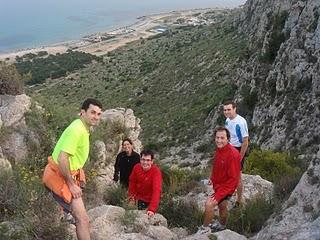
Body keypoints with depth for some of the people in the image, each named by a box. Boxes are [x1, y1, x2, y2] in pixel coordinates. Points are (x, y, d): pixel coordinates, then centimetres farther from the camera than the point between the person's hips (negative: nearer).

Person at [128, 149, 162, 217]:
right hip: (140, 198, 4)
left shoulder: (156, 171, -31)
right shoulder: (137, 167, -17)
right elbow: (132, 182, 0)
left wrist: (152, 209, -47)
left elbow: (156, 190, -39)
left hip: (150, 200, -4)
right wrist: (131, 197, -1)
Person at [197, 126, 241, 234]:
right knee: (222, 206, 25)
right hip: (218, 186, 8)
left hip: (226, 188, -8)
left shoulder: (232, 154, -28)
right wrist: (213, 179, 1)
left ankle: (205, 228, 5)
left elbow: (233, 179, -25)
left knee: (209, 204, -16)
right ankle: (221, 226, 47)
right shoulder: (219, 149, -4)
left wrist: (219, 195, -25)